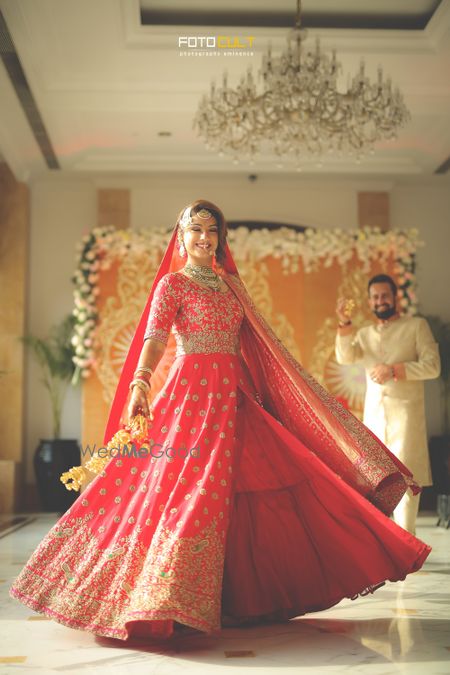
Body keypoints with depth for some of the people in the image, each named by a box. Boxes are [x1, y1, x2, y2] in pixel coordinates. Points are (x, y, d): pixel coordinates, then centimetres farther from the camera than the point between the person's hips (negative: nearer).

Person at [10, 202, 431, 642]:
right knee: (189, 487, -11)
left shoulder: (230, 284, 17)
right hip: (193, 393, -6)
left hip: (235, 395, 6)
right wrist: (139, 382, -34)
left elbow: (253, 345, 20)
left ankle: (244, 595, 18)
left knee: (248, 493, 6)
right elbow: (154, 337, -17)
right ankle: (165, 600, -3)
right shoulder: (172, 283, -1)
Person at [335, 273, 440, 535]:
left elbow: (432, 366, -5)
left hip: (405, 410, -4)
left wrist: (393, 369, -15)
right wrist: (345, 323, -14)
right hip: (373, 412, 4)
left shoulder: (417, 325, 4)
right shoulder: (364, 333, 17)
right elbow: (345, 357, -2)